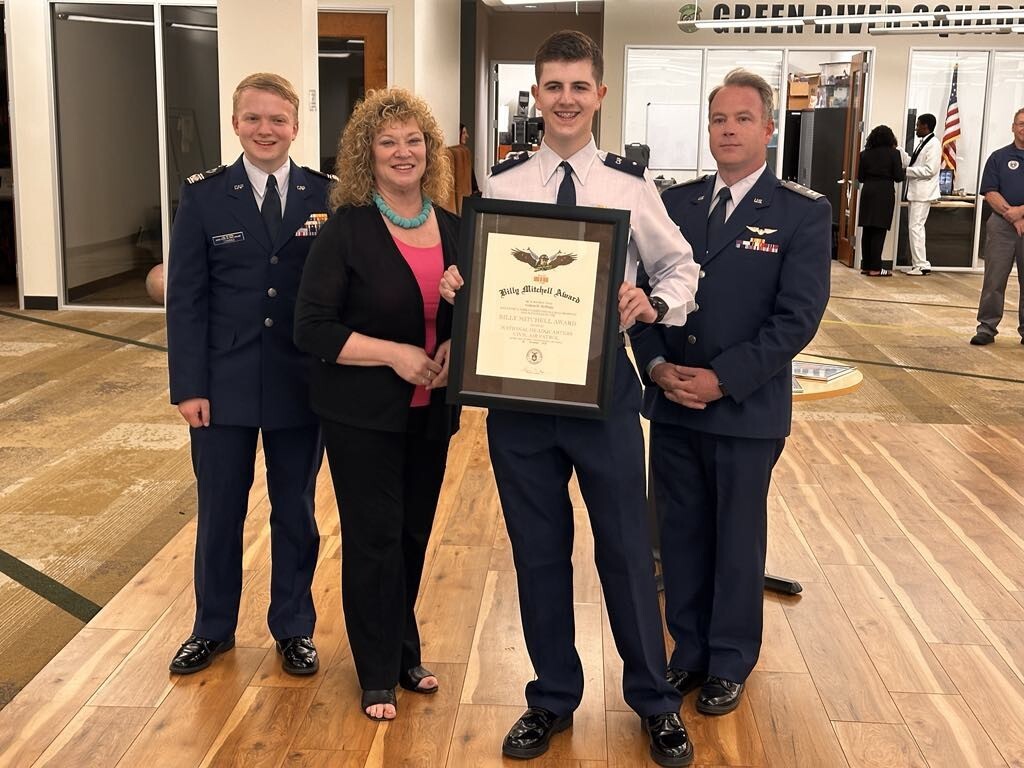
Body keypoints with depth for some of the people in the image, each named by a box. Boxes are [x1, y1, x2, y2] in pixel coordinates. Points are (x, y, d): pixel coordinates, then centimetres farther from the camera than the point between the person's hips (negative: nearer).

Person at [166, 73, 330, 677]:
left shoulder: (326, 196, -1)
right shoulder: (204, 196, -2)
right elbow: (186, 298, -3)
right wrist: (189, 386, -8)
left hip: (302, 385, 0)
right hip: (225, 384, 0)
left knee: (296, 513, 13)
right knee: (219, 513, 13)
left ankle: (294, 628, 30)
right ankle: (213, 629, 32)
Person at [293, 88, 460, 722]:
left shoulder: (453, 229, 5)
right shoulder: (346, 229, -10)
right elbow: (313, 328, -13)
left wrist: (459, 344, -9)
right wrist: (393, 354, -21)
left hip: (432, 411, 5)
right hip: (363, 415, -4)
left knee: (415, 536, 14)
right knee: (374, 539, 3)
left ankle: (405, 652, 33)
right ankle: (377, 674, 20)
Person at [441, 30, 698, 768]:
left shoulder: (631, 184, -1)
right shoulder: (501, 185, 3)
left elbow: (681, 266, 5)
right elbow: (477, 278, 8)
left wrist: (654, 304, -16)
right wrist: (453, 285, -15)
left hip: (603, 384, -1)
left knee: (626, 546, 9)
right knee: (538, 550, 13)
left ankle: (655, 700, 29)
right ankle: (552, 698, 32)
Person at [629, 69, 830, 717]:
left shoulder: (802, 213, -6)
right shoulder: (675, 203, 6)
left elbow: (798, 317, -13)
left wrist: (722, 379, -18)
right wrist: (657, 366, -9)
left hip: (747, 409, -3)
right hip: (671, 403, 4)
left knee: (738, 540, 10)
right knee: (681, 533, 13)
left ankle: (730, 663, 27)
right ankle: (689, 649, 31)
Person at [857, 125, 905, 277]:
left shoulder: (865, 154, 5)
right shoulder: (893, 153, -6)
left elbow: (860, 177, 8)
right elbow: (899, 177, -6)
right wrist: (905, 171, 14)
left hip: (868, 192, 4)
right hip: (885, 193, -4)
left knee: (867, 230, 10)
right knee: (879, 231, -3)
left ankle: (866, 265, 12)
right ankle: (875, 268, -5)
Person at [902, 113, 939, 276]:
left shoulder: (934, 144, -13)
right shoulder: (922, 143, 16)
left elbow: (930, 170, -20)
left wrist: (906, 171, -17)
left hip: (923, 193, -10)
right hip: (915, 192, 10)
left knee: (915, 227, -10)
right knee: (913, 227, 11)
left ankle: (922, 265, -7)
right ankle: (917, 263, 17)